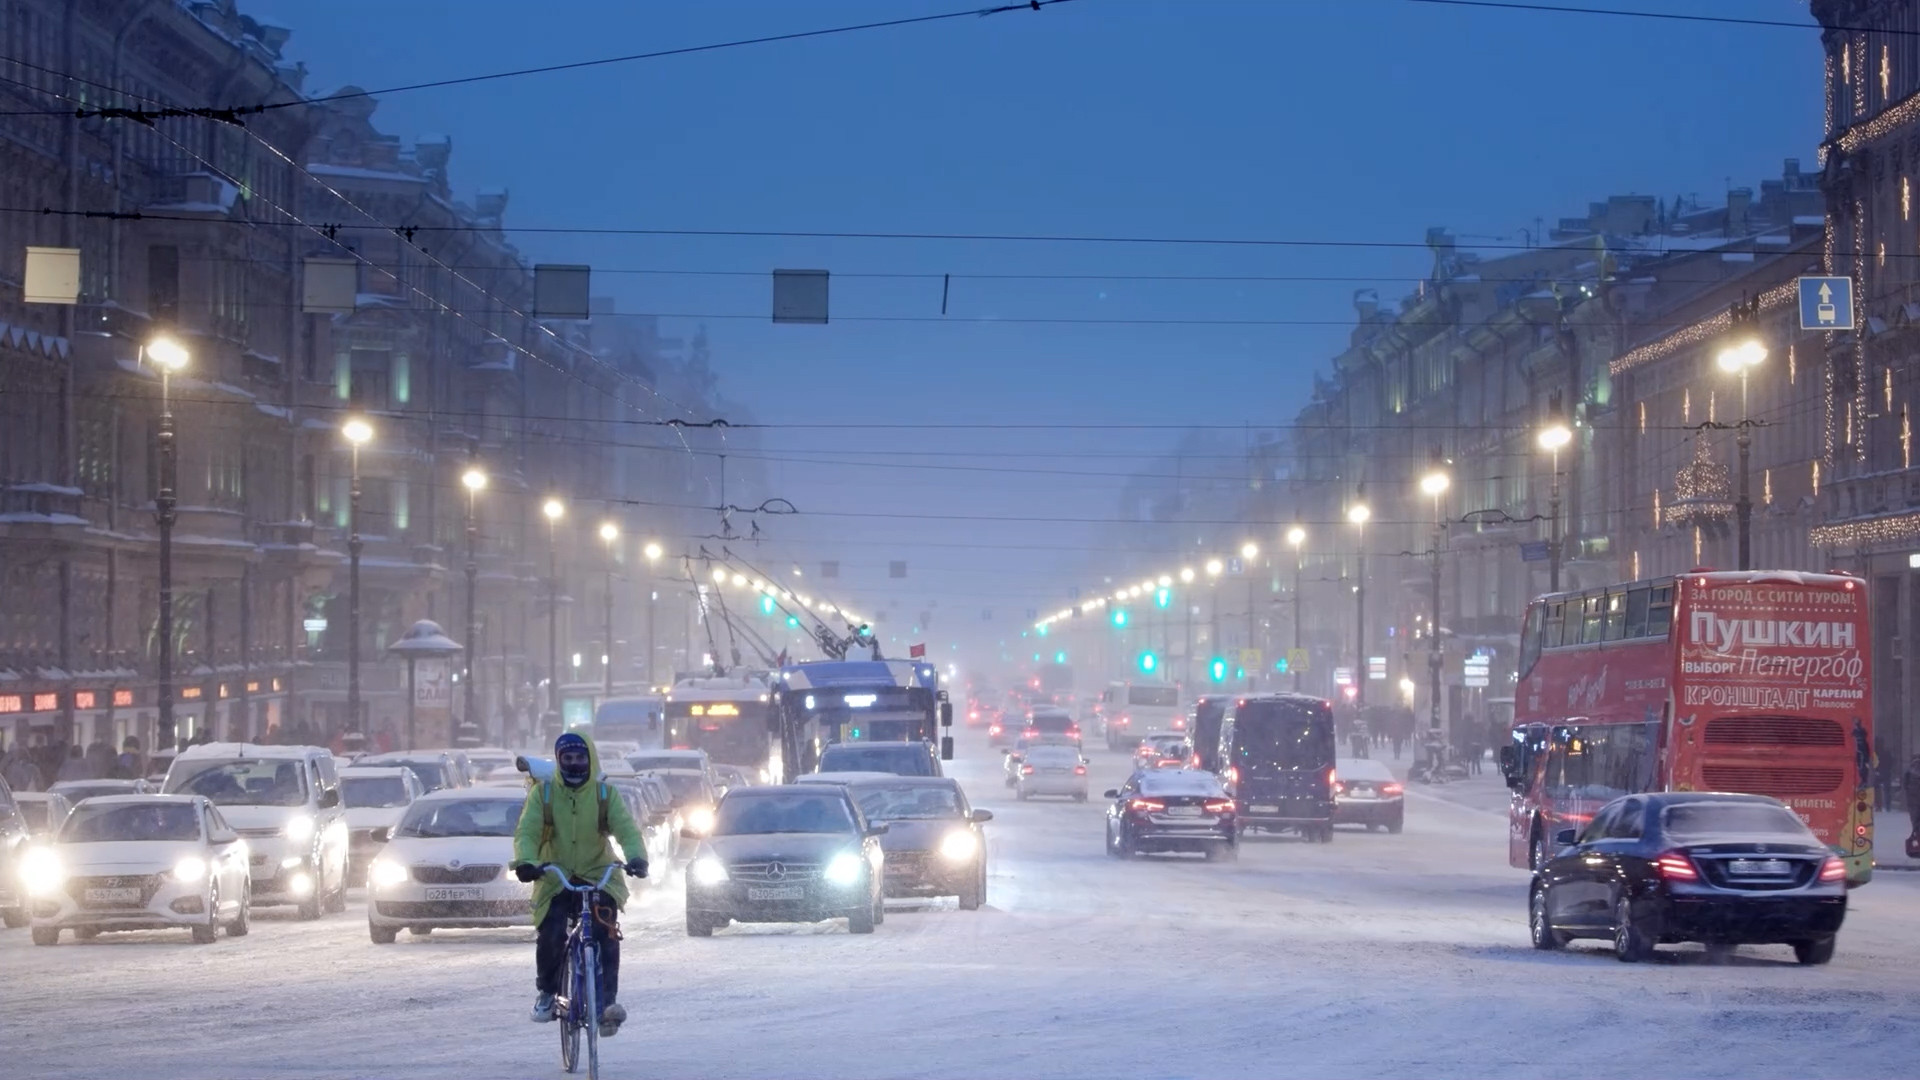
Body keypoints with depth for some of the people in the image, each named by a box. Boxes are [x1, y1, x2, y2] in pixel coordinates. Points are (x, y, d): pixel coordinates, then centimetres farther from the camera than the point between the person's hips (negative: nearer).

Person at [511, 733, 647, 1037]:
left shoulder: (605, 794, 0)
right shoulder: (543, 793, -1)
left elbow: (627, 829, -12)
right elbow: (526, 832, -11)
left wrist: (637, 858, -33)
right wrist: (525, 862, -33)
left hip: (598, 875, 0)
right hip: (555, 878, 0)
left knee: (606, 934, -20)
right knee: (551, 936, -18)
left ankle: (608, 1000, -17)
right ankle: (547, 992, 7)